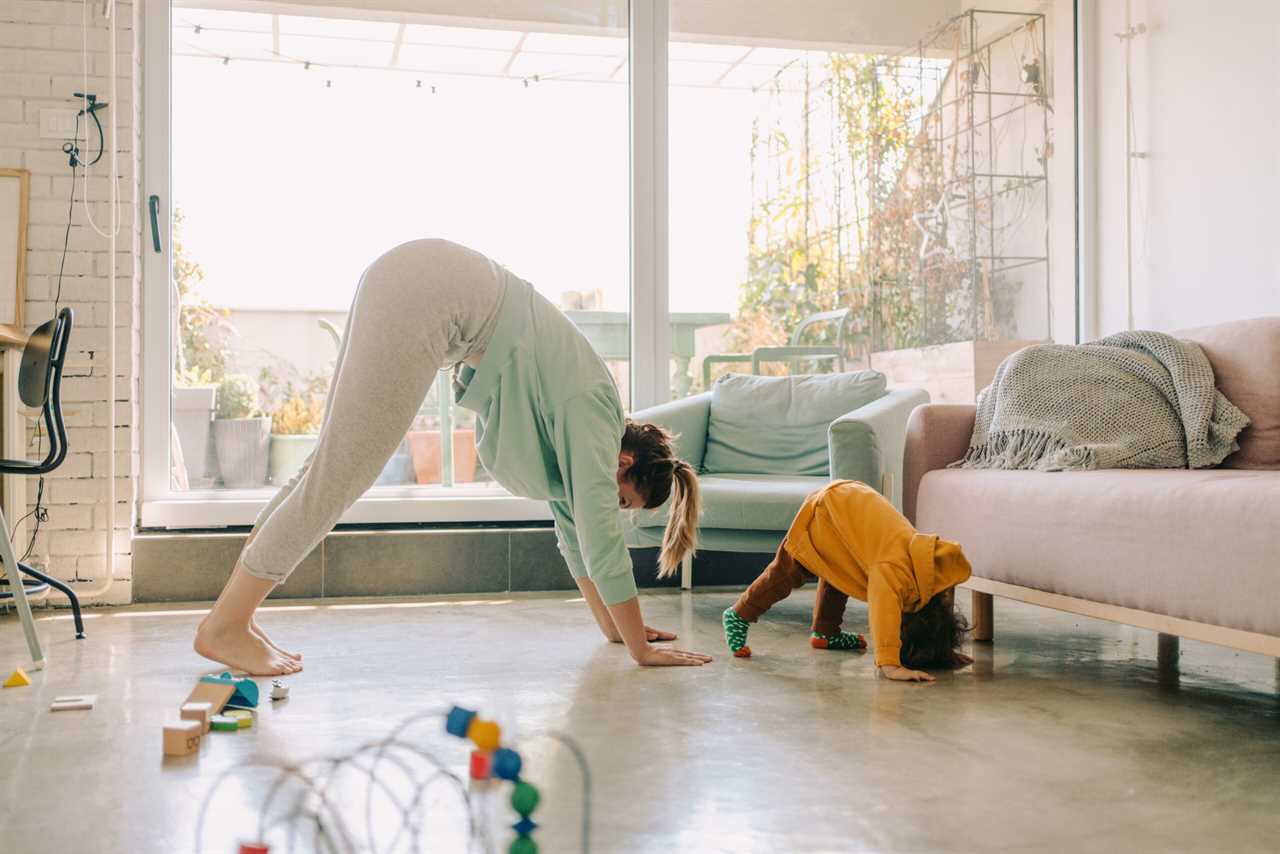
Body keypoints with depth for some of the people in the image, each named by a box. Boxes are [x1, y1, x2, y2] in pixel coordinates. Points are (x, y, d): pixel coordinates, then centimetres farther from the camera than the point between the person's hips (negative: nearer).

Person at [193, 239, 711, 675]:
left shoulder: (585, 405, 18)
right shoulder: (593, 410, -4)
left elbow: (574, 526, 26)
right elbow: (600, 533, -8)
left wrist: (614, 627, 29)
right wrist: (641, 649, -2)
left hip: (412, 280, 9)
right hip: (428, 290, -9)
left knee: (336, 460, 8)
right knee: (341, 472, -8)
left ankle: (237, 607, 11)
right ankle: (225, 625, -3)